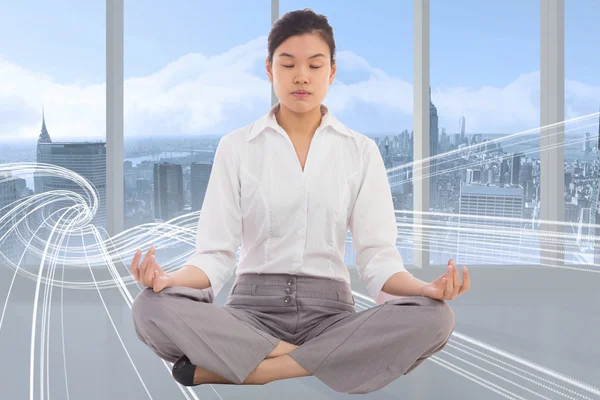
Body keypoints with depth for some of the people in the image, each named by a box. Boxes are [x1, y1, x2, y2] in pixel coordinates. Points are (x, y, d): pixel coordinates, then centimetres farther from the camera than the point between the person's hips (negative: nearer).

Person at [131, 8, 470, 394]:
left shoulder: (361, 151, 6)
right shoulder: (236, 147, 5)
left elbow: (377, 257, 0)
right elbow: (216, 254, 0)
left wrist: (427, 288, -21)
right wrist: (169, 278, -23)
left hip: (329, 311, 1)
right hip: (252, 309, -1)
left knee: (432, 319, -29)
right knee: (153, 308, -30)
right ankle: (320, 360, -24)